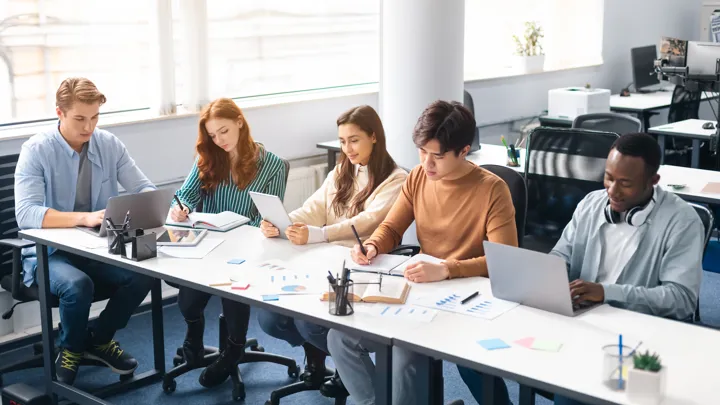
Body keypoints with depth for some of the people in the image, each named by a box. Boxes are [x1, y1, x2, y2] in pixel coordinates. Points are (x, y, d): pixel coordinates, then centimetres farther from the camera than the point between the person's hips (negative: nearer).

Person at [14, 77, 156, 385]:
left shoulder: (109, 144, 0)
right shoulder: (36, 151, -14)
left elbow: (145, 188, 1)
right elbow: (25, 214, -26)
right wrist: (84, 217, -39)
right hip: (49, 253, -4)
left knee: (144, 274, -22)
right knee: (77, 284, -35)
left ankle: (99, 339, 6)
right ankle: (70, 349, -1)